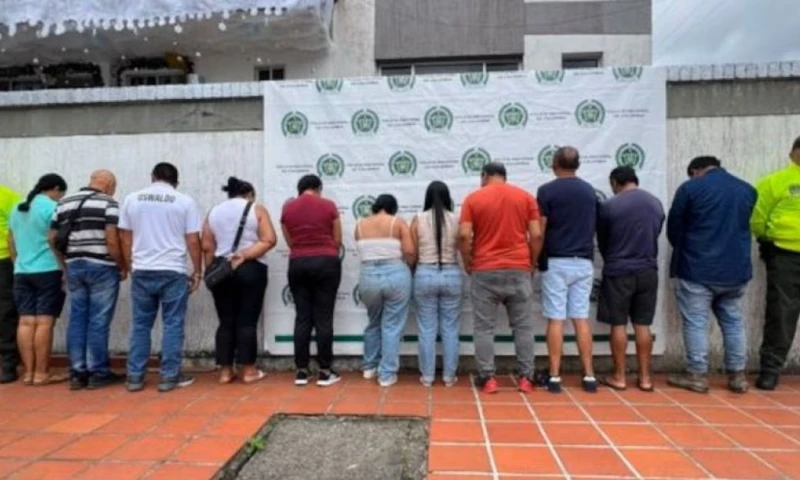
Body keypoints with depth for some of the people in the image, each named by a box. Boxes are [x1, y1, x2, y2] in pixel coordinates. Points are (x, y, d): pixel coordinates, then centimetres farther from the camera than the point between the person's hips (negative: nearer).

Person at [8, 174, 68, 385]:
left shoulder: (17, 209, 16)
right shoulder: (52, 208, -9)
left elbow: (11, 242, 20)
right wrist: (65, 270, -9)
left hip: (21, 272, 8)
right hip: (48, 271, -7)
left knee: (26, 322, 6)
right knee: (44, 323, -5)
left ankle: (29, 372, 9)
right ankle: (41, 374, -1)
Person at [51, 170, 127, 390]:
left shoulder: (64, 203, 13)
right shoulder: (109, 203, -7)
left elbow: (52, 238, 12)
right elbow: (112, 240, -15)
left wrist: (65, 262, 18)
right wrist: (122, 266, -4)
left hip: (74, 267, 6)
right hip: (102, 267, -6)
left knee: (77, 319, 10)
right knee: (98, 321, -1)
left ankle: (77, 373, 15)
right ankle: (98, 372, 7)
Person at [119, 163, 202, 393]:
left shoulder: (132, 199, 8)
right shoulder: (185, 201, -1)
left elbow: (126, 238, 9)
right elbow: (193, 241, -3)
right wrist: (197, 271, 5)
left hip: (142, 272, 3)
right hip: (174, 272, -3)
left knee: (140, 325, 11)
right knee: (173, 324, 4)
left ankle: (135, 376, 16)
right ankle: (169, 376, 8)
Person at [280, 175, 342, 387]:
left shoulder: (287, 208, 5)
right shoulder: (329, 206, 0)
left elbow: (289, 242, 8)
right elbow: (337, 240, 4)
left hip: (297, 264, 2)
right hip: (326, 263, -2)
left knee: (302, 317, 8)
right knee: (324, 318, 1)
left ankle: (301, 371, 11)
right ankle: (324, 372, 6)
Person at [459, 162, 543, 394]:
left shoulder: (473, 198, 1)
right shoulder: (525, 197, 6)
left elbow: (464, 235, -9)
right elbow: (536, 235, -1)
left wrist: (468, 263, 4)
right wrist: (531, 263, 11)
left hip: (485, 271, -2)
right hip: (519, 270, 2)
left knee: (484, 328, 6)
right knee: (523, 327, 10)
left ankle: (487, 378, 8)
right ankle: (526, 377, 14)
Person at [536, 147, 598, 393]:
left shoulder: (547, 191, -6)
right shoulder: (589, 191, 10)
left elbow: (539, 231, -9)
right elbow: (593, 227, 18)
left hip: (556, 262, -4)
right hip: (583, 262, 4)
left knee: (556, 320, -1)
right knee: (581, 319, 9)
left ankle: (555, 376, 4)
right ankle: (589, 375, 12)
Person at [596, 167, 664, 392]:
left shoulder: (609, 206, -9)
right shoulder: (656, 204, 5)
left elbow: (602, 242, 3)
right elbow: (656, 234, 14)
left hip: (618, 271, -4)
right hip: (648, 270, 4)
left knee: (619, 325, 3)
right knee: (643, 325, 10)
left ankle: (619, 376, 10)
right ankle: (645, 377, 15)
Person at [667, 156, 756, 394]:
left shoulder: (690, 188, -6)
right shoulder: (748, 189, 10)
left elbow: (673, 229, 0)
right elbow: (743, 226, 19)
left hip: (697, 269, -5)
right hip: (736, 269, 6)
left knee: (696, 322, 2)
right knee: (733, 321, 15)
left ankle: (697, 375, 7)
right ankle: (737, 375, 20)